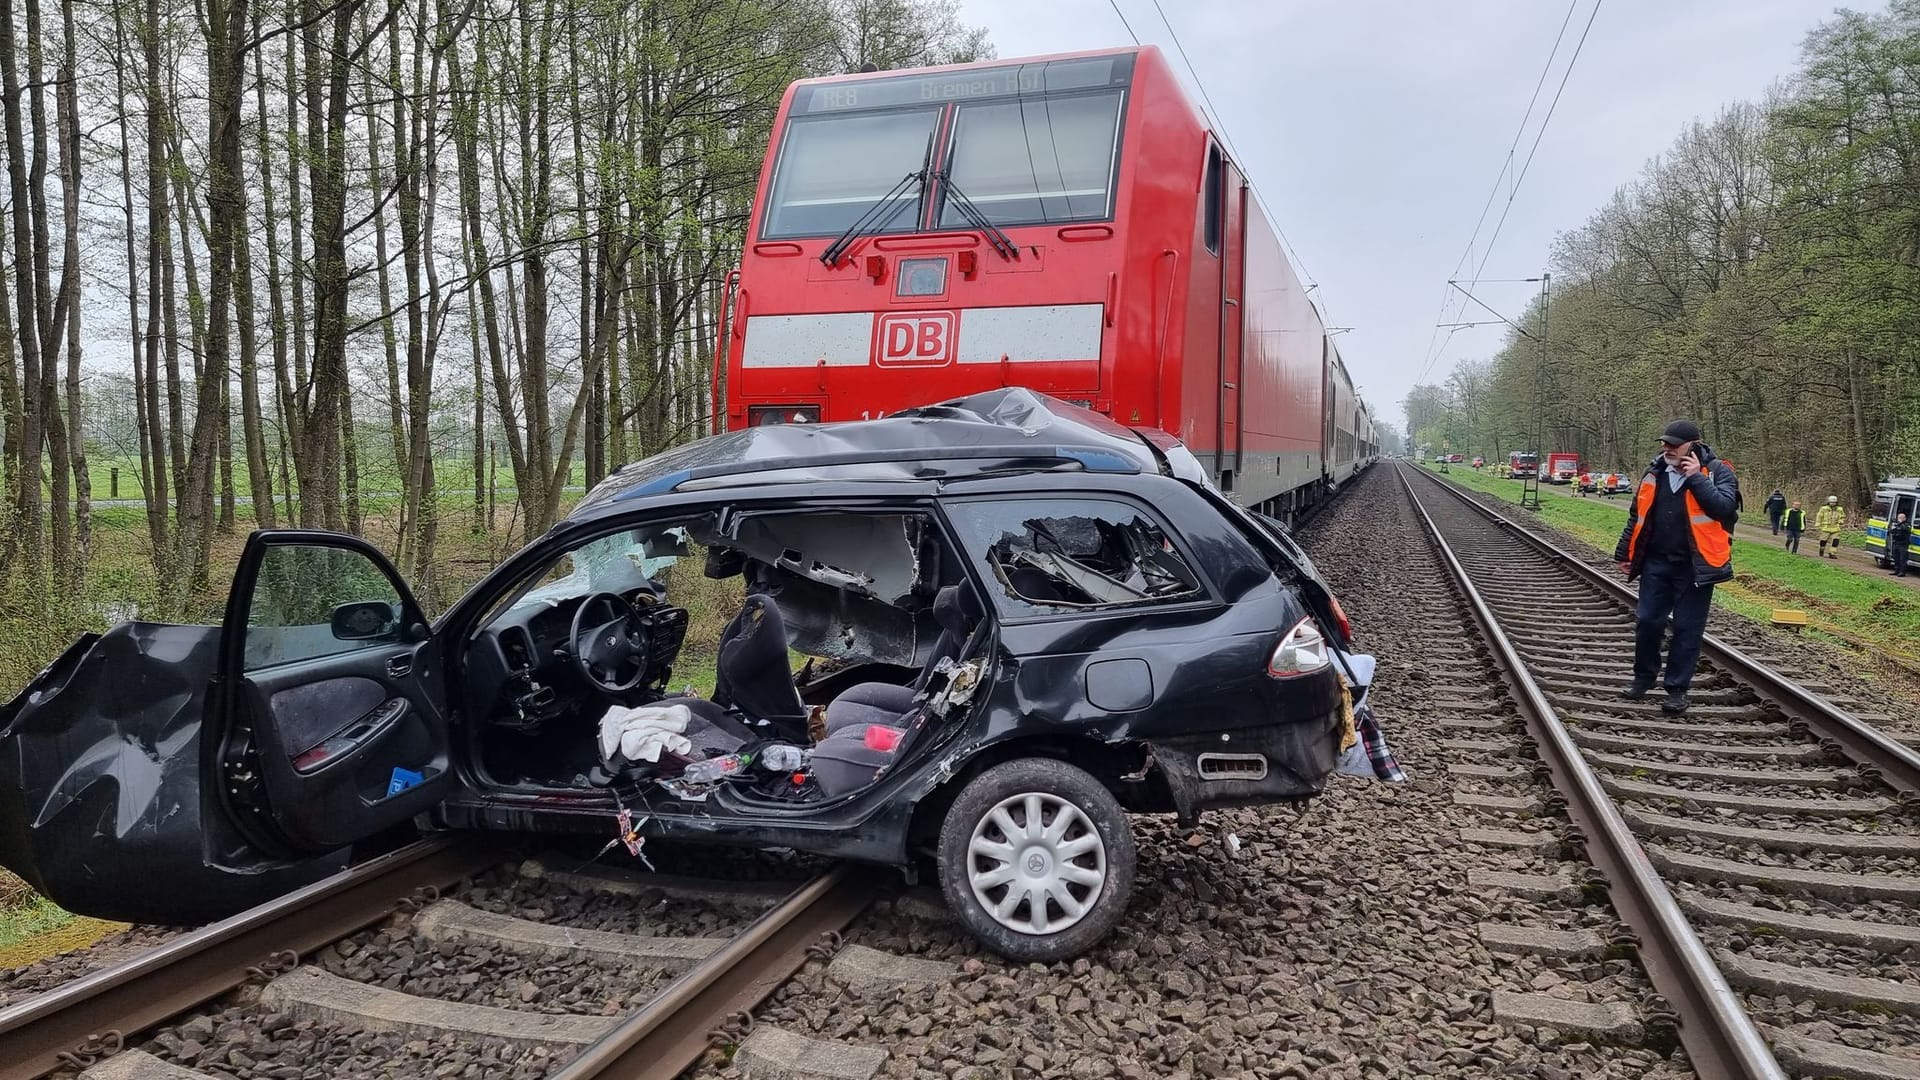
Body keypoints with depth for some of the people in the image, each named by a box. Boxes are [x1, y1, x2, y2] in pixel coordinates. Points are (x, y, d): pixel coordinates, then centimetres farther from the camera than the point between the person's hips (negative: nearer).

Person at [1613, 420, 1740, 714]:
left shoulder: (1718, 471, -6)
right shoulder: (1656, 471, 6)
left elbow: (1723, 507, -23)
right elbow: (1637, 515, 13)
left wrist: (1696, 478, -21)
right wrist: (1624, 553, 13)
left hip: (1695, 567, -3)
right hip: (1656, 563, 4)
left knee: (1687, 629, 4)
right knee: (1647, 622, 6)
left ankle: (1677, 688, 14)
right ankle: (1644, 676, 25)